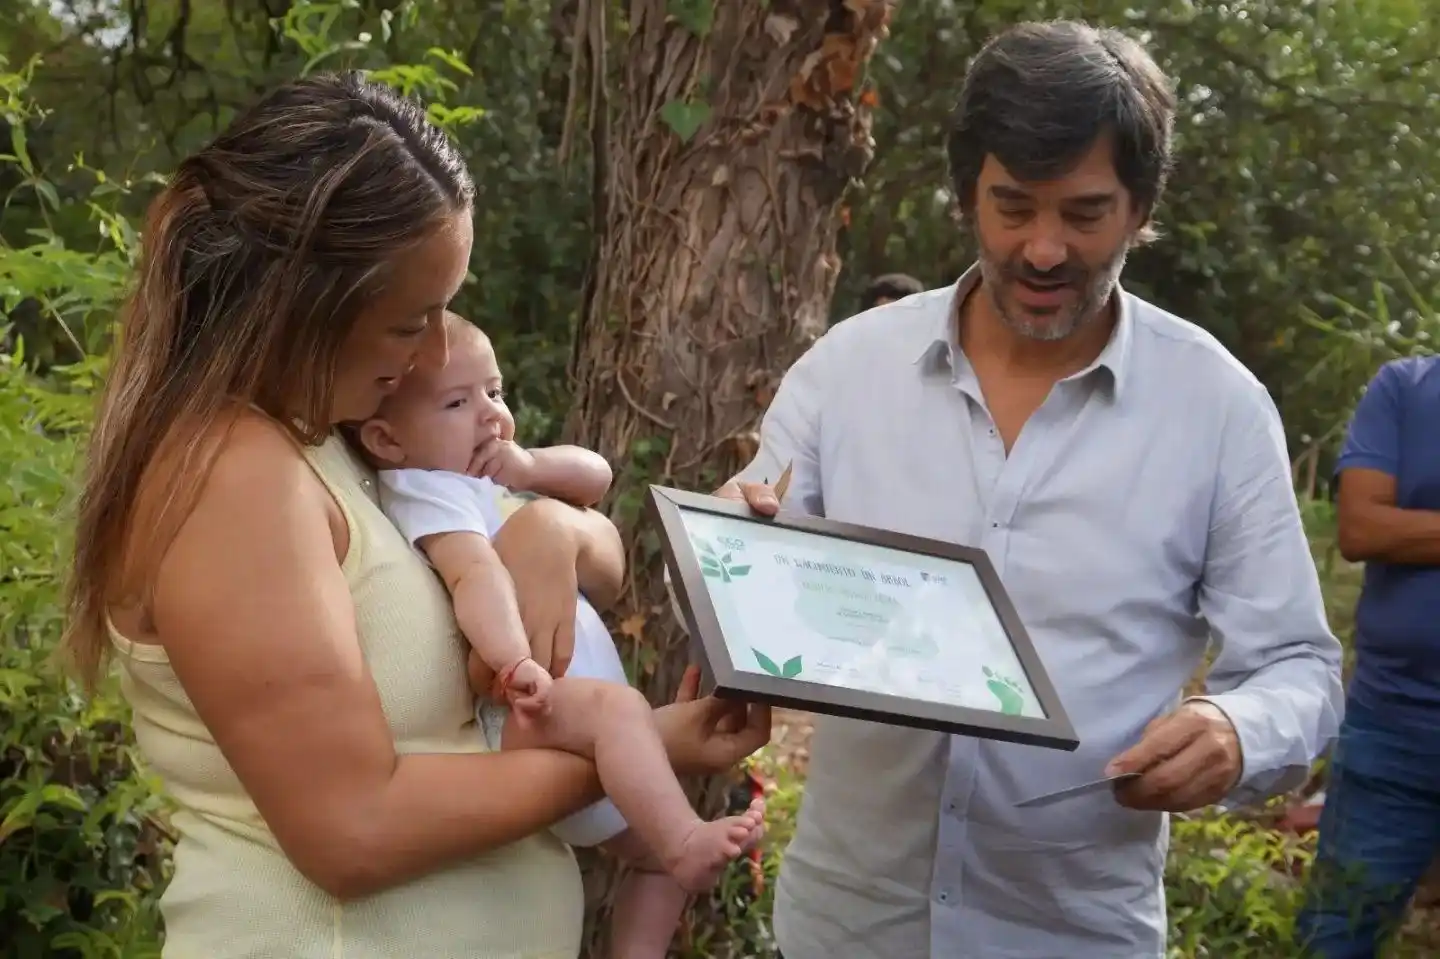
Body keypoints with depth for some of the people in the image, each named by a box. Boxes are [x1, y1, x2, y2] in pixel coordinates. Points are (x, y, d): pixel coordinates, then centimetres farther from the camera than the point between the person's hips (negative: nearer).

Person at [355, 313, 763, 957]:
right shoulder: (428, 491, -11)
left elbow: (596, 474, 18)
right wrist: (515, 664, -43)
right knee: (617, 707, -38)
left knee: (661, 852, 16)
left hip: (574, 724, 10)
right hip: (526, 719, -10)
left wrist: (531, 467, -1)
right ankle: (688, 840, -42)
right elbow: (476, 575, -29)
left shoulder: (488, 479, 19)